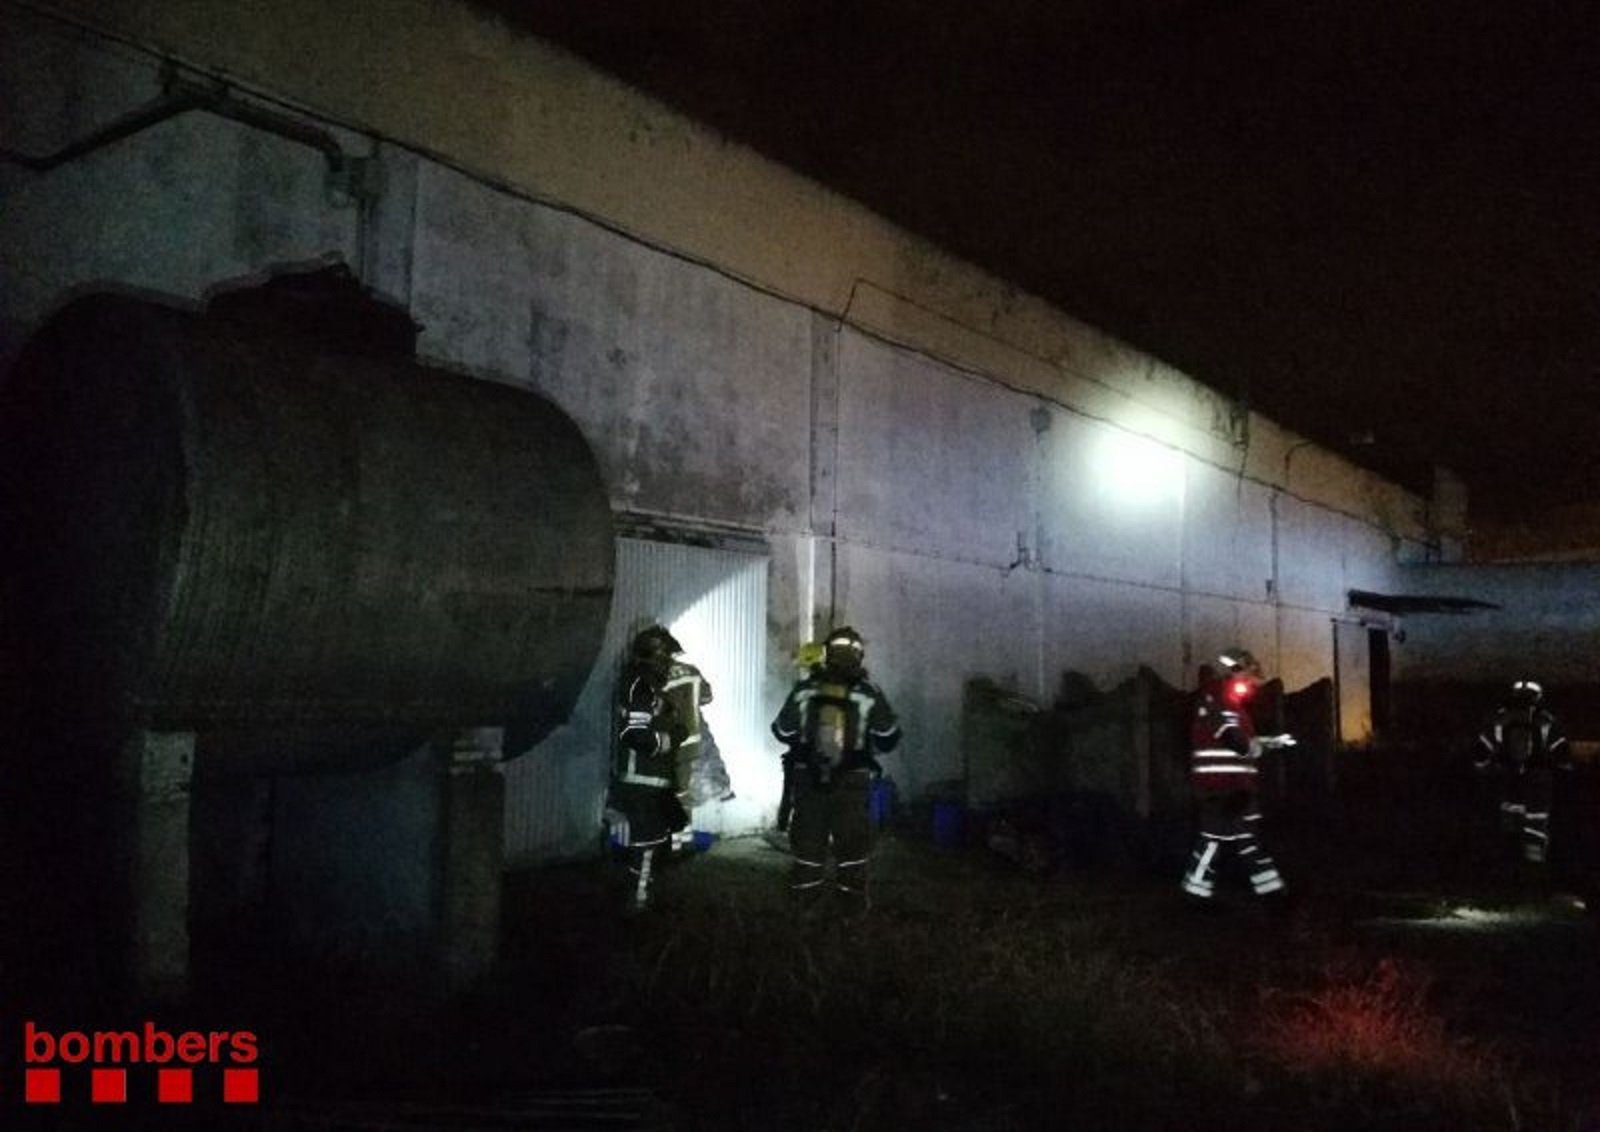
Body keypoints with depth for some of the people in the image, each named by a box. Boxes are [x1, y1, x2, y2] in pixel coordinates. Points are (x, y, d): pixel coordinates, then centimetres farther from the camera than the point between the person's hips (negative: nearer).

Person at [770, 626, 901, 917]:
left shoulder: (804, 689, -9)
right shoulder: (869, 694, -11)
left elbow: (782, 732, -1)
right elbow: (889, 738, -6)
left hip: (807, 780, 1)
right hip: (852, 782, -1)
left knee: (808, 840, 15)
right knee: (852, 841, 14)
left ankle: (806, 900, 23)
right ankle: (854, 900, 21)